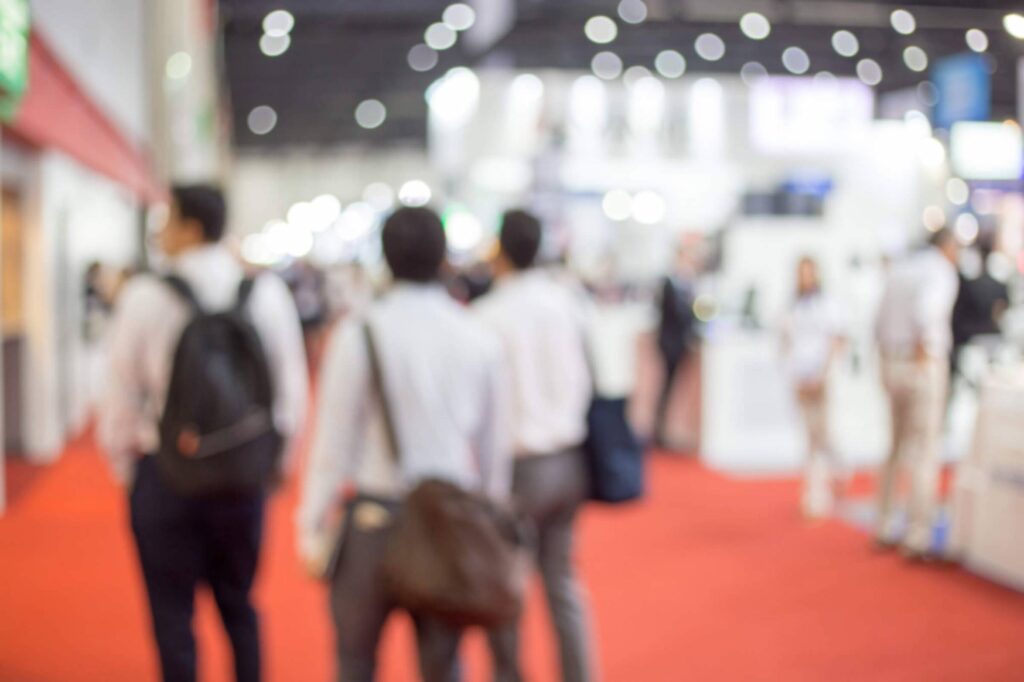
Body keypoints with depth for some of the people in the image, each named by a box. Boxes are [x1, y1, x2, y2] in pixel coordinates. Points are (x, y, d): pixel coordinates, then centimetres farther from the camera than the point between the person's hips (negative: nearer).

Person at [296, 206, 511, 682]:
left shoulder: (360, 335, -10)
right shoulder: (480, 340, -1)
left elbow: (334, 443, -8)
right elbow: (495, 450, 5)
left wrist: (312, 527, 2)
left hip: (374, 519, -3)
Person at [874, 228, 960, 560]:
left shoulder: (898, 270, 14)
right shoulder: (942, 272, -9)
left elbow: (882, 324, 15)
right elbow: (925, 309, -28)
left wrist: (890, 360, 18)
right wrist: (924, 349, -18)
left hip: (891, 365, 7)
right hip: (925, 368, -7)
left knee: (897, 448, 18)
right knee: (926, 452, -3)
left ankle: (885, 529, 22)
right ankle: (918, 538, -4)